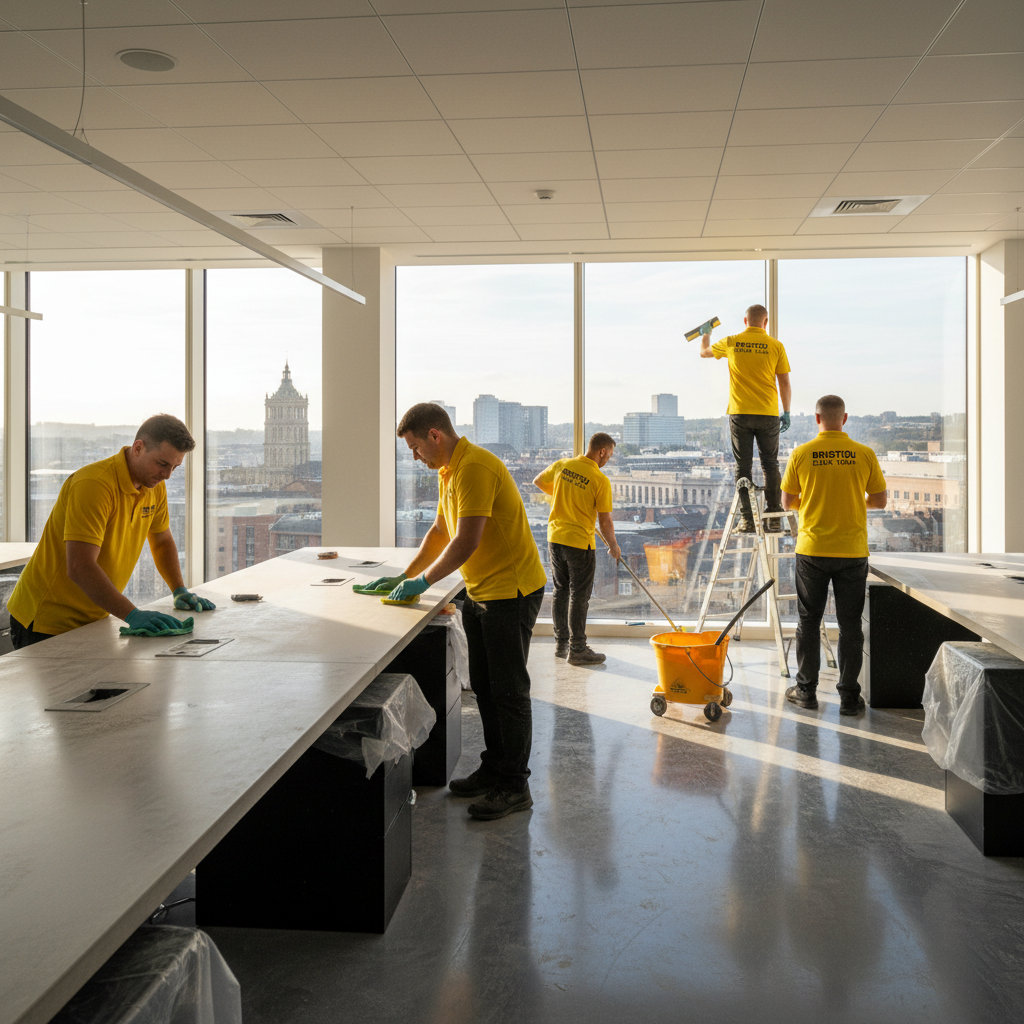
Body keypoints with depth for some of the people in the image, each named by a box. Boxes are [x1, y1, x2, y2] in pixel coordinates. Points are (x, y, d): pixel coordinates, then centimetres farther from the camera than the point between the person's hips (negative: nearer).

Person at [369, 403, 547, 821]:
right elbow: (441, 531, 20)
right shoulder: (449, 471, 12)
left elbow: (466, 543, -26)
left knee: (508, 689, -3)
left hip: (512, 591, -10)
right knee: (484, 687, 15)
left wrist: (423, 581, -15)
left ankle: (515, 786, 7)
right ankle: (493, 769, 27)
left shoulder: (475, 468, -22)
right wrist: (405, 575, 14)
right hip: (481, 593, 10)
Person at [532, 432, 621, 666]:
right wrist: (613, 547, 5)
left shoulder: (562, 465, -1)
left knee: (560, 592, 15)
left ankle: (561, 644, 24)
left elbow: (538, 481, 18)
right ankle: (577, 650, 9)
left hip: (555, 538, 6)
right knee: (579, 597, 3)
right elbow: (605, 522, -11)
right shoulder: (600, 481, -16)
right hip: (580, 542, -6)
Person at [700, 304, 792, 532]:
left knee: (743, 467, 4)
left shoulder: (731, 342, 2)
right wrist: (786, 412, 10)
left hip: (740, 413, 0)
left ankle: (747, 519, 1)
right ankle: (773, 518, 5)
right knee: (770, 465, 7)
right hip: (768, 414, 0)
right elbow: (785, 383, 0)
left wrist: (706, 333, 41)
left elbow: (704, 352, 21)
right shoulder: (775, 345, 0)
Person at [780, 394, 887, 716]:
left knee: (809, 622, 11)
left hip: (812, 550, 0)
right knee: (850, 625, 7)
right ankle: (849, 696, 11)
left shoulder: (801, 454, -5)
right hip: (852, 551, 0)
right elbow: (880, 501, 3)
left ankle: (806, 690, 17)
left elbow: (788, 502, 2)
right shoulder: (864, 455, -3)